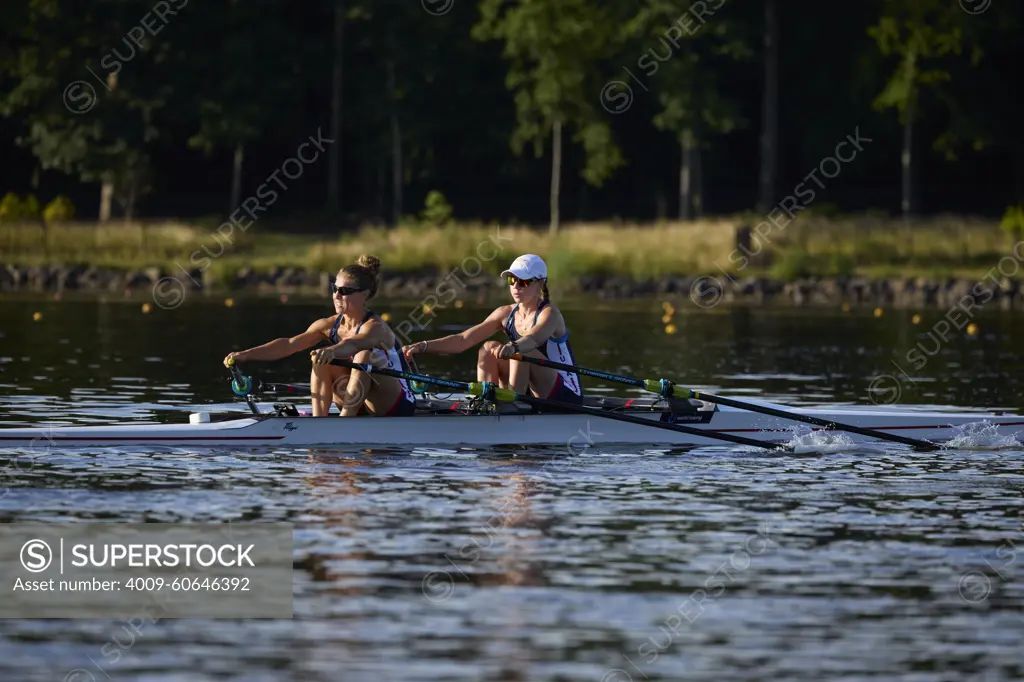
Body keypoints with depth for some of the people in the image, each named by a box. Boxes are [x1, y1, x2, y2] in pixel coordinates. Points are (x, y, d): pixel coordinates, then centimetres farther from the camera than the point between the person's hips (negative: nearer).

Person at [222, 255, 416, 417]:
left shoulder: (375, 327, -19)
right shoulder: (329, 325, -1)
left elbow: (351, 344, -43)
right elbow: (290, 344, -15)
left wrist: (331, 351, -65)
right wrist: (246, 355, -28)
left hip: (398, 408, -6)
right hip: (359, 405, 6)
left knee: (365, 355, -30)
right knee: (321, 360, -13)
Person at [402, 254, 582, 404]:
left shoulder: (549, 314, -14)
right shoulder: (506, 314, 4)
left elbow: (533, 339, -39)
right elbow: (463, 339, -5)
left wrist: (512, 348, -62)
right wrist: (424, 346, -20)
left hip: (566, 397, -6)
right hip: (535, 395, 6)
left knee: (523, 353, -29)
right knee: (489, 348, -8)